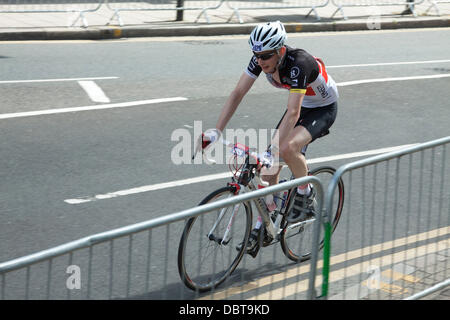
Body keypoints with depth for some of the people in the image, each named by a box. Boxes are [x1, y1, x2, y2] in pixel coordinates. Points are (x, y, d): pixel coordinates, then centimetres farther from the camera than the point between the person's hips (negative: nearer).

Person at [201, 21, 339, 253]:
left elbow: (293, 113, -43)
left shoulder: (298, 64, -37)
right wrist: (215, 132, -26)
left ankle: (306, 195, -7)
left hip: (324, 109, -7)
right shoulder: (261, 60, -18)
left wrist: (274, 147, -52)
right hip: (301, 105, 7)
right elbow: (237, 94, -17)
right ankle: (263, 226, 7)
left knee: (287, 148, -32)